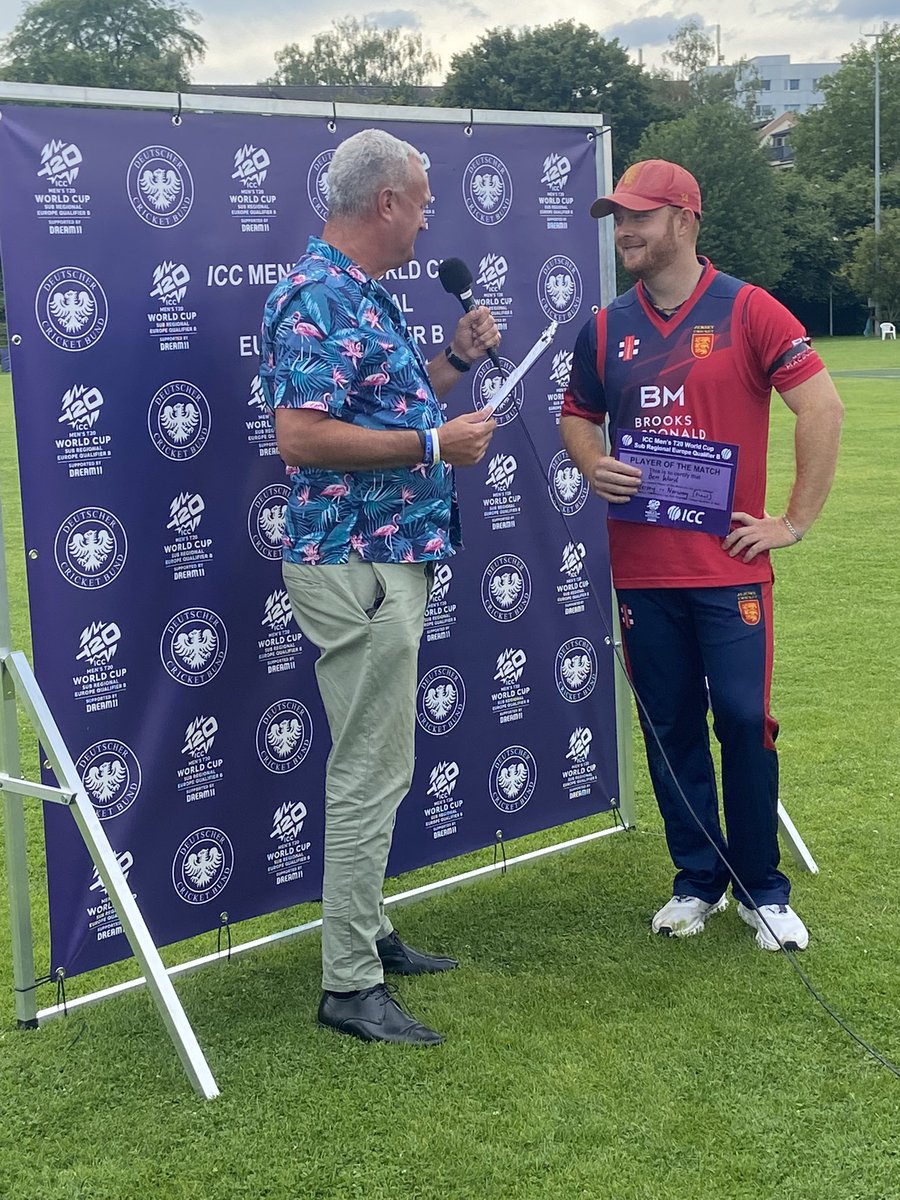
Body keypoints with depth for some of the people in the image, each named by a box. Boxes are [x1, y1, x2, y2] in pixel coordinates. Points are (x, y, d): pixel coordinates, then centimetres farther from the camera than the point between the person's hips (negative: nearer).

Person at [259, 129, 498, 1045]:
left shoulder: (361, 295, 16)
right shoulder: (317, 300, -17)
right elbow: (301, 436, -26)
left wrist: (455, 360, 12)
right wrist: (434, 443, -20)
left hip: (388, 561, 11)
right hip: (356, 565, -11)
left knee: (373, 764, 17)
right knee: (372, 772, -6)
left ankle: (367, 933, 30)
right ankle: (348, 986, 3)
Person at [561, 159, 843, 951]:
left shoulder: (748, 311, -5)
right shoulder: (607, 328, 8)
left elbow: (822, 406, -8)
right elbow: (577, 418, 20)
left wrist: (796, 519, -9)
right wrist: (594, 465, -3)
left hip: (730, 564, -3)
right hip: (641, 569, 4)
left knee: (745, 722, -1)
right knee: (670, 727, 9)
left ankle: (763, 890, 15)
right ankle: (698, 881, 24)